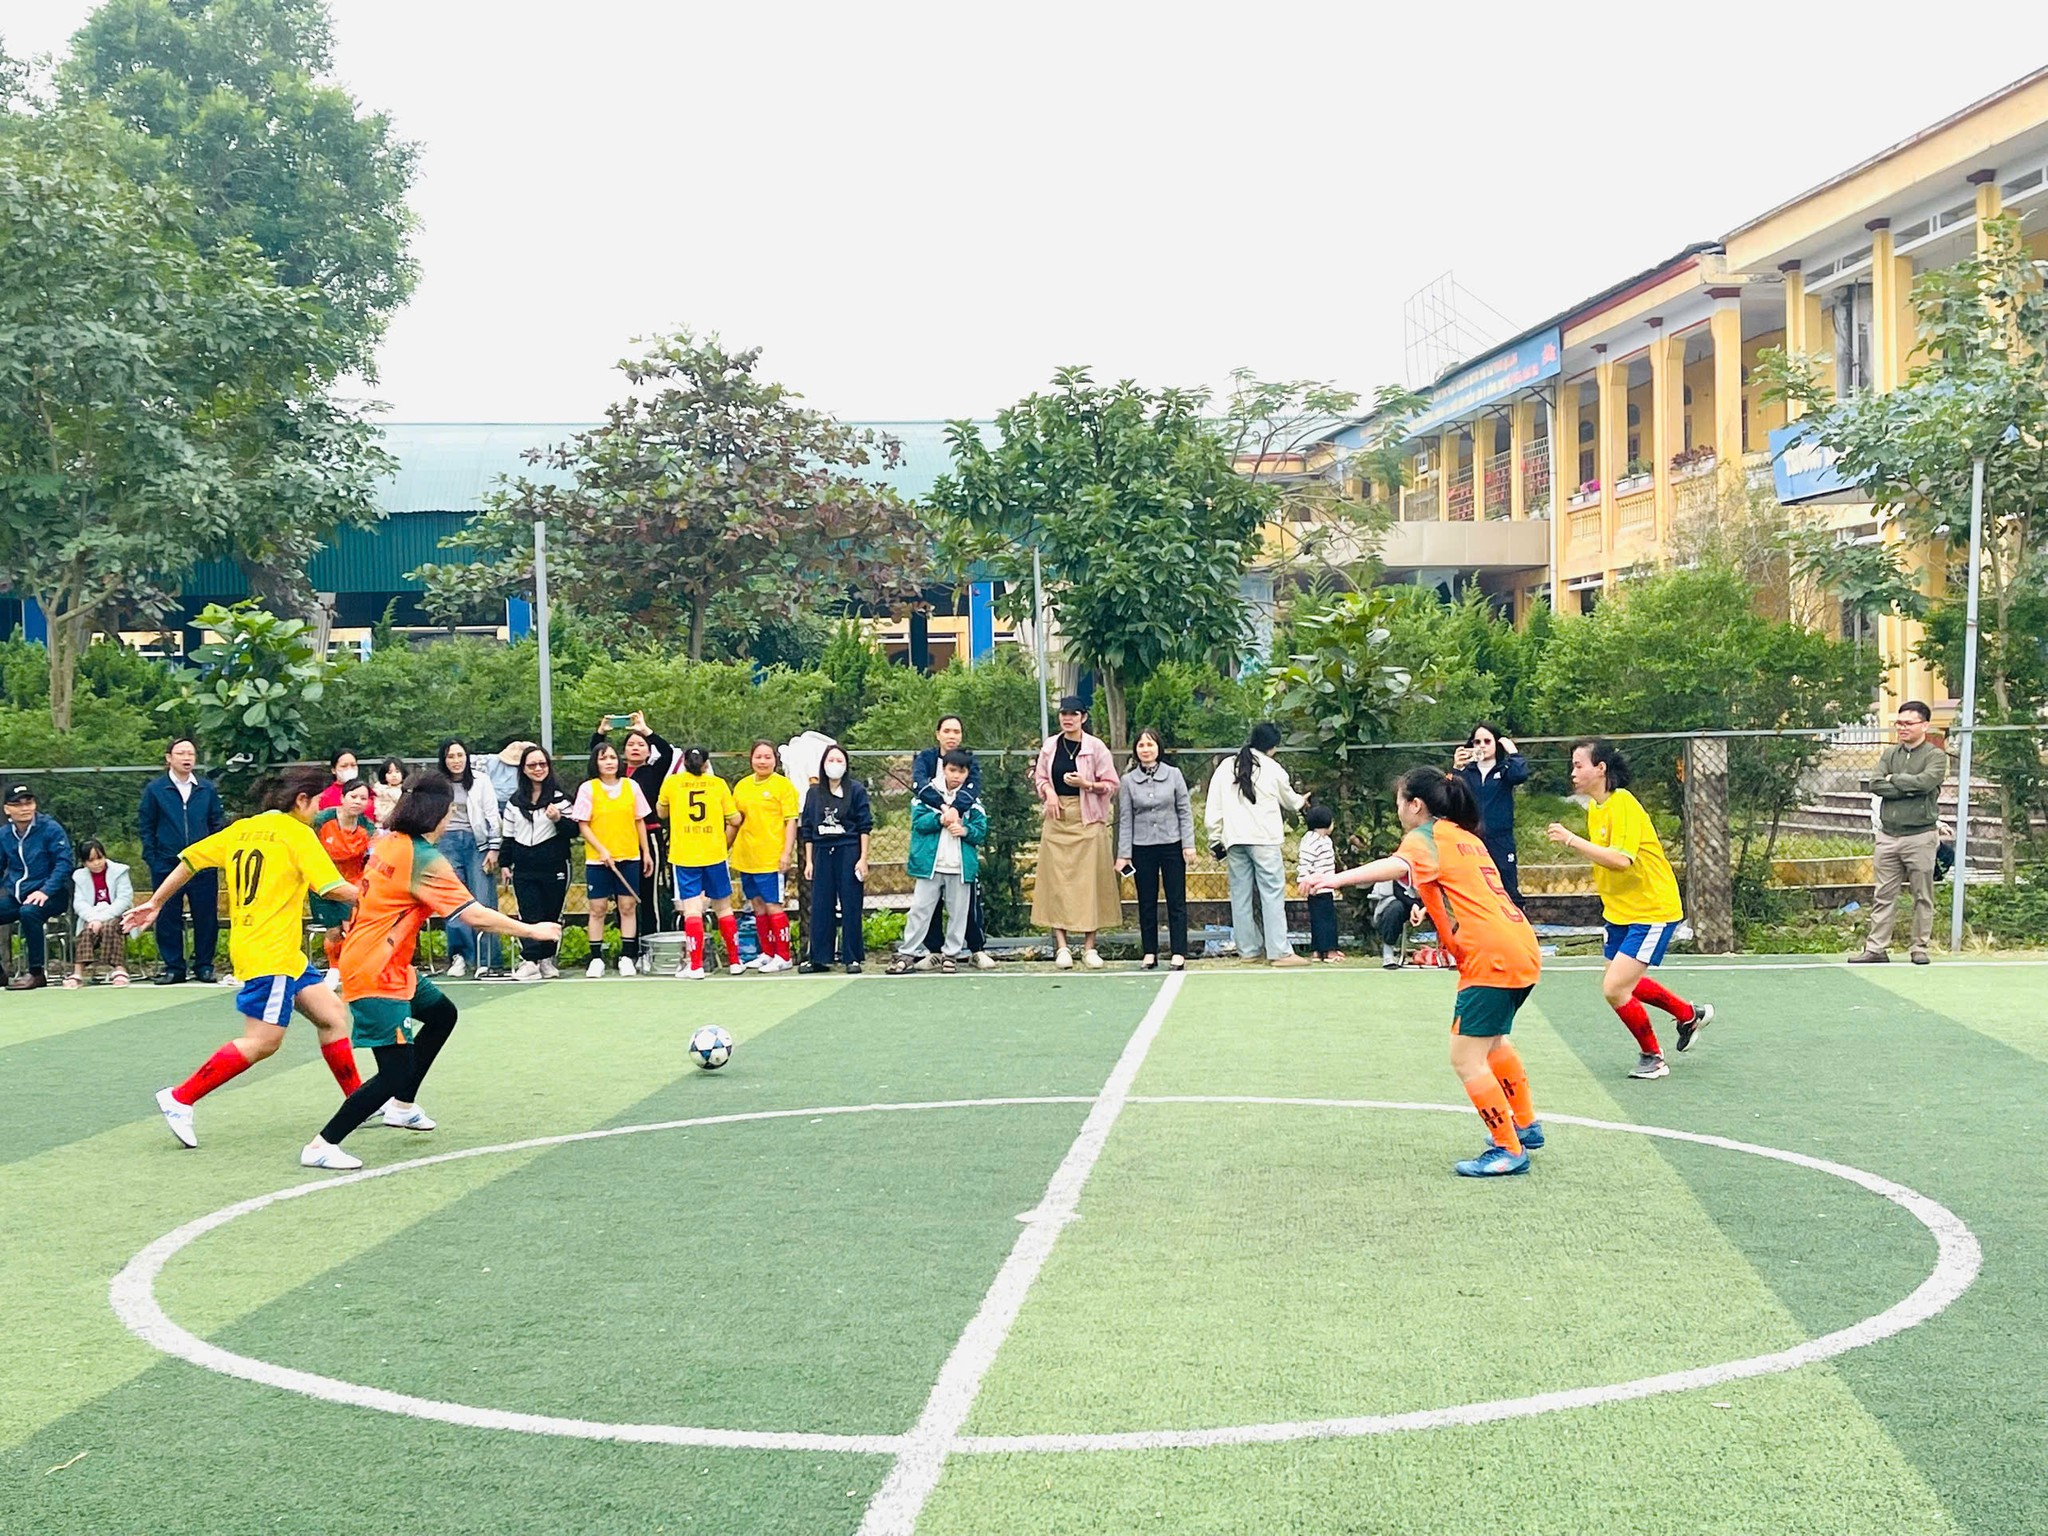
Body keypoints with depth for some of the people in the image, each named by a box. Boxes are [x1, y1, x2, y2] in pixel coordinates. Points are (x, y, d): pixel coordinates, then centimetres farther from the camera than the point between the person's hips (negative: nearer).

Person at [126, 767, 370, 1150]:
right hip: (270, 955, -9)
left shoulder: (242, 829, 13)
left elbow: (190, 860, 14)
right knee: (263, 1040, -9)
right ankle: (179, 1099, -5)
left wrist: (154, 904, 23)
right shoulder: (297, 833, -9)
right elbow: (333, 889, -14)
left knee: (332, 1014, 11)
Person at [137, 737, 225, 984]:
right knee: (168, 919, 3)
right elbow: (145, 826, 4)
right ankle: (173, 967, 12)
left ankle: (204, 966, 13)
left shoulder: (207, 789, 6)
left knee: (206, 918, 2)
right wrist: (151, 858, -2)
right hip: (166, 866, -1)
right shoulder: (154, 789, 2)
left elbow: (217, 823, 9)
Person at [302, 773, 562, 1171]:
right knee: (395, 1073, -10)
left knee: (442, 1014, 27)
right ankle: (321, 1145, -8)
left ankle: (402, 1106, 33)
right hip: (376, 975, -10)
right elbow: (476, 916, -21)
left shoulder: (387, 841, 4)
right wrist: (531, 930, -11)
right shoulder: (425, 860, -21)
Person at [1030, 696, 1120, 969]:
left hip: (1088, 820, -3)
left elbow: (1111, 784, 0)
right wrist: (1048, 792, -4)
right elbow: (1039, 777, 17)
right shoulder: (1049, 746, 7)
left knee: (1089, 881, -2)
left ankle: (1089, 947, 3)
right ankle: (1061, 945, 0)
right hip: (1057, 820, 3)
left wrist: (1085, 783, -16)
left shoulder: (1096, 747, -2)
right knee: (1057, 881, -2)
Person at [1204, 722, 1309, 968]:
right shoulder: (1273, 769, -2)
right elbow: (1288, 800, 17)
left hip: (1234, 839, 4)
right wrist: (1301, 801, 39)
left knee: (1241, 895, 8)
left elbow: (1213, 808, 4)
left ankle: (1247, 949, 13)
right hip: (1265, 839, -4)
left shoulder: (1225, 767, 5)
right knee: (1272, 893, -4)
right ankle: (1280, 951, -8)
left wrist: (1216, 839, 11)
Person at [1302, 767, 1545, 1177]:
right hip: (1522, 950, 10)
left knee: (1466, 1060, -4)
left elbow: (1397, 866, -30)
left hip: (1492, 959, -10)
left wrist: (1336, 879, -44)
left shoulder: (1427, 837, -7)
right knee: (1492, 1043, 29)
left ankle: (1510, 1151, 2)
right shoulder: (1464, 836, 20)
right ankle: (1526, 1127, 42)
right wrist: (1431, 907, 40)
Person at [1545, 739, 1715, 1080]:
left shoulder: (1623, 805, -22)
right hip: (1620, 912, 10)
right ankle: (1690, 1014, 42)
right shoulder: (1595, 808, 7)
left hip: (1651, 912, -10)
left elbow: (1621, 860, -33)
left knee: (1615, 989, -14)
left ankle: (1653, 1058, 8)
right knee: (1623, 984, 21)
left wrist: (1571, 840, -33)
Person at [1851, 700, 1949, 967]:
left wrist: (1894, 779, -6)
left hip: (1920, 836, -4)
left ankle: (1920, 947, 11)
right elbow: (1874, 784, -2)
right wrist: (1908, 788, -11)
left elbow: (1925, 781, -20)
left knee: (1923, 897, 3)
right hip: (1888, 834, 4)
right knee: (1883, 896, 5)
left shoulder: (1936, 756, -1)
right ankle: (1876, 947, 7)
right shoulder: (1890, 754, 12)